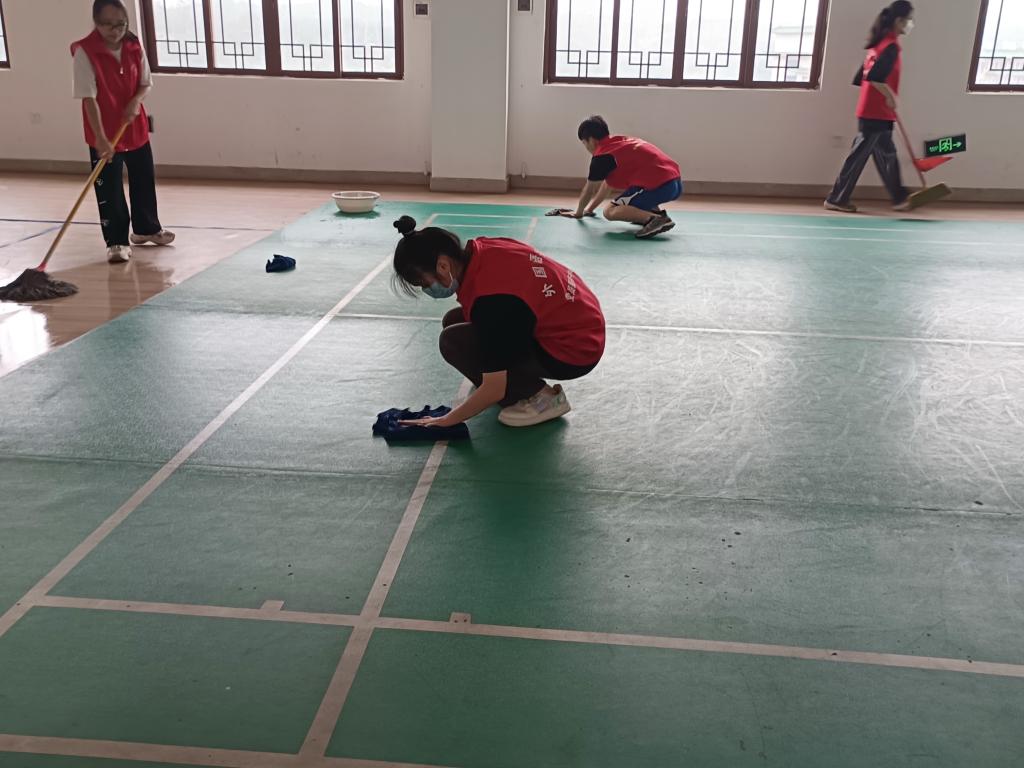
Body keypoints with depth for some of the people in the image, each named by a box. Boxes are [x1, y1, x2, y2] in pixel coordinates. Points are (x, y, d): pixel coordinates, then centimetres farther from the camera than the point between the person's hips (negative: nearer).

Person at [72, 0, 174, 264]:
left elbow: (146, 84, 7)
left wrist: (136, 101, -16)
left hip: (136, 127, 5)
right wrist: (100, 138, -28)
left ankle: (146, 228, 36)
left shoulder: (135, 47, -2)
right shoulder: (84, 52, -17)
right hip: (104, 135, -5)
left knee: (144, 180, 17)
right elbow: (89, 98, -21)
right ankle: (117, 241, 9)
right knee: (109, 190, -1)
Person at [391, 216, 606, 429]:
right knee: (454, 321, 5)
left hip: (575, 351, -9)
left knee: (453, 341, -18)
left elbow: (495, 389, -26)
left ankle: (540, 397, -7)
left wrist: (447, 420, -13)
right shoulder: (481, 249, -8)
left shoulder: (490, 299, -31)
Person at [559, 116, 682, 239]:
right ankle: (656, 211, 11)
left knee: (610, 212, -5)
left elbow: (589, 190, 9)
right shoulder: (622, 142, 24)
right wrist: (591, 208, 40)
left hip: (659, 186, -9)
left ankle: (656, 219, -26)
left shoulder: (602, 156, -3)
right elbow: (608, 184, 33)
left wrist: (579, 212, 26)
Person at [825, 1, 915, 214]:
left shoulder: (879, 43, 13)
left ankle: (900, 198, 20)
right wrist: (890, 96, -15)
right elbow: (874, 76, -26)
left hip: (871, 111, 10)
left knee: (886, 156, 13)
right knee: (859, 156, -3)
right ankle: (836, 199, 3)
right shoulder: (892, 47, -14)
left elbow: (863, 76, 15)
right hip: (877, 113, -10)